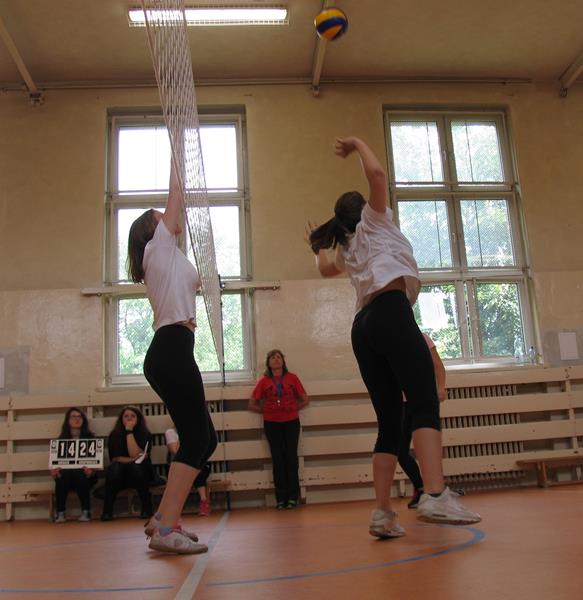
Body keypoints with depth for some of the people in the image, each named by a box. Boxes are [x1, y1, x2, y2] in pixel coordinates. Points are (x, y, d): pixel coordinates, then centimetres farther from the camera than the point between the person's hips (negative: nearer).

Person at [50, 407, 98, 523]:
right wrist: (54, 470, -23)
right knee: (62, 474, -32)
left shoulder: (90, 437, 8)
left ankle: (86, 512, -25)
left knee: (79, 474, -35)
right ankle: (60, 513, -26)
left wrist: (91, 470, -25)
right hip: (66, 476, 1)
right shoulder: (61, 439, 12)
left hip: (84, 475, -1)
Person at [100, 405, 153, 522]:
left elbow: (134, 454, -19)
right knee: (115, 468, -33)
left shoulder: (145, 434, -5)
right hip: (120, 476, 1)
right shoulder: (114, 435, 0)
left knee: (135, 466, -35)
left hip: (141, 473, -1)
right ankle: (107, 510, -26)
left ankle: (147, 507, -22)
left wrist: (129, 431, -20)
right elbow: (114, 459, -8)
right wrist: (133, 459, -25)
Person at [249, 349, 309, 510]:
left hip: (291, 422, 0)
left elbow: (305, 400, 8)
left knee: (291, 457, 0)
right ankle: (281, 498, 9)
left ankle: (293, 496, 8)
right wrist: (267, 411, 2)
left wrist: (292, 409, 1)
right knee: (277, 459, 3)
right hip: (272, 424, 0)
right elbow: (252, 405, 5)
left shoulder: (292, 378, 1)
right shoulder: (264, 381, 1)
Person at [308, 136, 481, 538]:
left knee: (390, 421, 4)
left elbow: (326, 269, 54)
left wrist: (320, 245, 71)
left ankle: (383, 513, -1)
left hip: (363, 327, 7)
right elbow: (377, 173, 1)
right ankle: (436, 496, -34)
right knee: (426, 404, -18)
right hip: (391, 313, -7)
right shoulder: (371, 222, 17)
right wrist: (357, 144, 18)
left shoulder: (346, 247, 33)